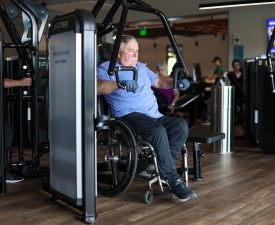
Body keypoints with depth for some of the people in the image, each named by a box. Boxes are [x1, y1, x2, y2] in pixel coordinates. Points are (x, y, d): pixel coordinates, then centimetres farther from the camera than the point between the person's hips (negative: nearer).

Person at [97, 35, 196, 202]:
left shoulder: (142, 67, 26)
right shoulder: (107, 68, 1)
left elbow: (158, 81, 32)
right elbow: (98, 86, -18)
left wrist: (175, 82, 12)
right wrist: (120, 84, -36)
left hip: (155, 115, 7)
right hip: (130, 116, -7)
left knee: (181, 125, -19)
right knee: (159, 131, -34)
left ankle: (160, 166, -18)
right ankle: (173, 180, -26)